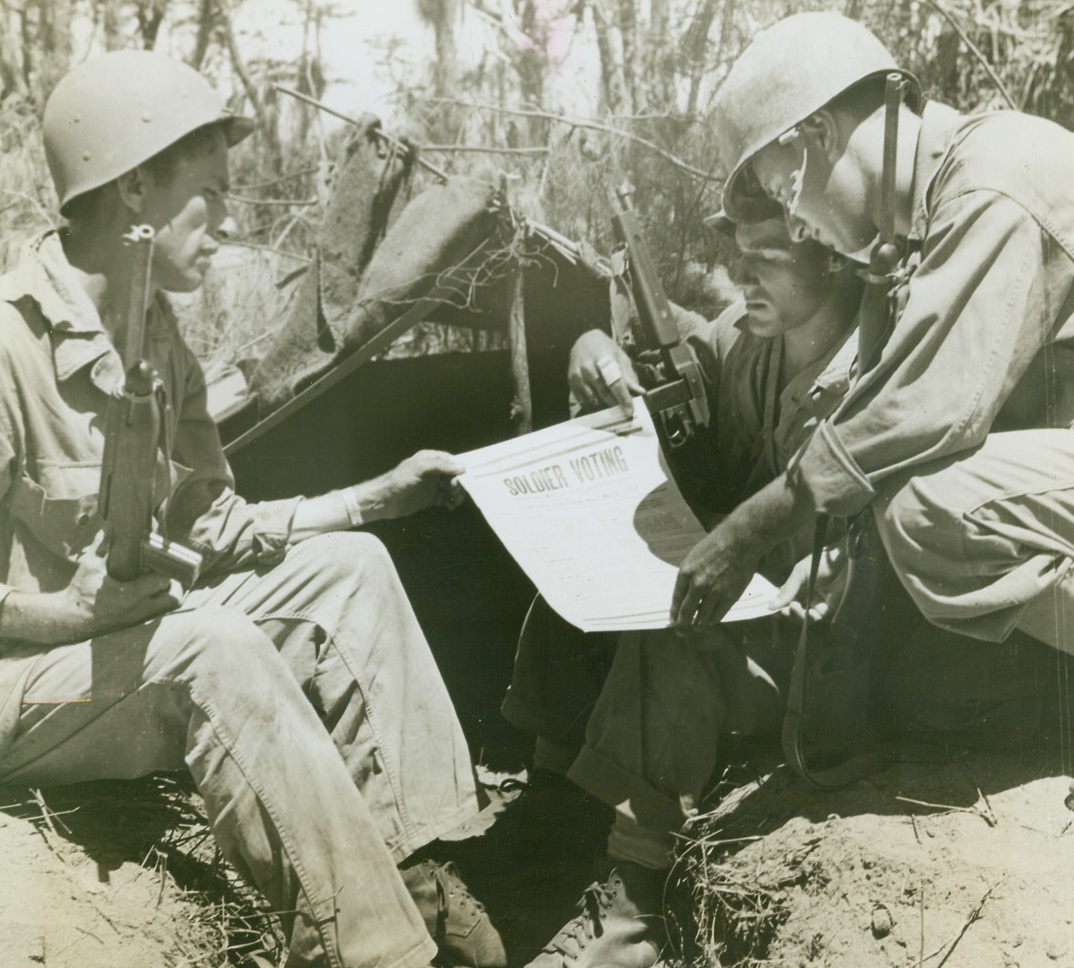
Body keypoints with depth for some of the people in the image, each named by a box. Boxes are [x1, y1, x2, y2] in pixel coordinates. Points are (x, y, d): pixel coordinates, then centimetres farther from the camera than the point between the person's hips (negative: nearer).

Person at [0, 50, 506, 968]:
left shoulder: (155, 335, 4)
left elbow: (218, 530, 9)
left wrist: (381, 495, 5)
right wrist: (78, 608, -31)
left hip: (132, 640, 9)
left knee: (348, 567, -3)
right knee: (214, 649, -34)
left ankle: (409, 868, -7)